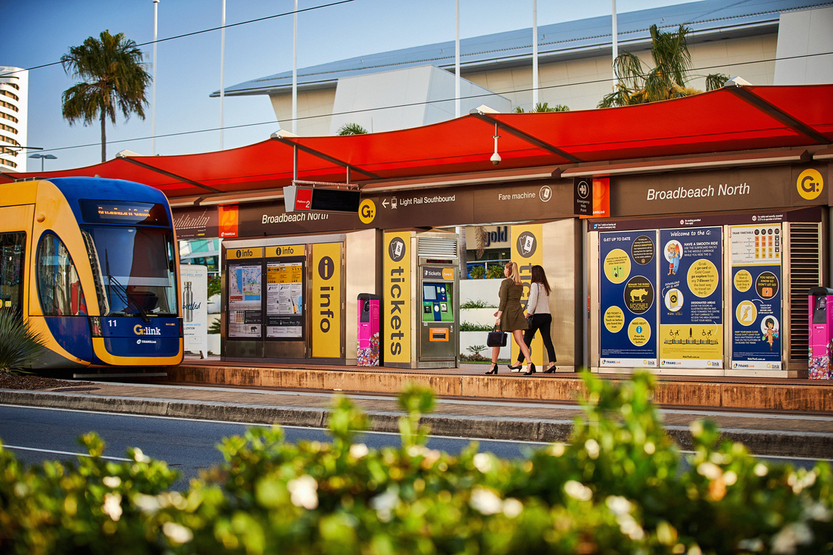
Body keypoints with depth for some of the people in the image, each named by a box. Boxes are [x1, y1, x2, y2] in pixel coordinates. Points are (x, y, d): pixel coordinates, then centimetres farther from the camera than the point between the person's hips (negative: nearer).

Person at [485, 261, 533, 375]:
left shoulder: (505, 282, -8)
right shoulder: (520, 284, 14)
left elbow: (503, 301, -14)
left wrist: (499, 317, -15)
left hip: (507, 313, -6)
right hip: (518, 312, 6)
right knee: (520, 340, 0)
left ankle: (494, 365, 13)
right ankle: (529, 363, -17)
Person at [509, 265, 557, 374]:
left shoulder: (535, 285, -8)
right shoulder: (546, 286, 13)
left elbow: (533, 303, -14)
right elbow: (546, 303, 14)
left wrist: (527, 316, -10)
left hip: (538, 316, -7)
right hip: (547, 315, 7)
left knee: (526, 339, 4)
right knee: (547, 340, 0)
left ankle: (519, 362, 11)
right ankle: (552, 363, -13)